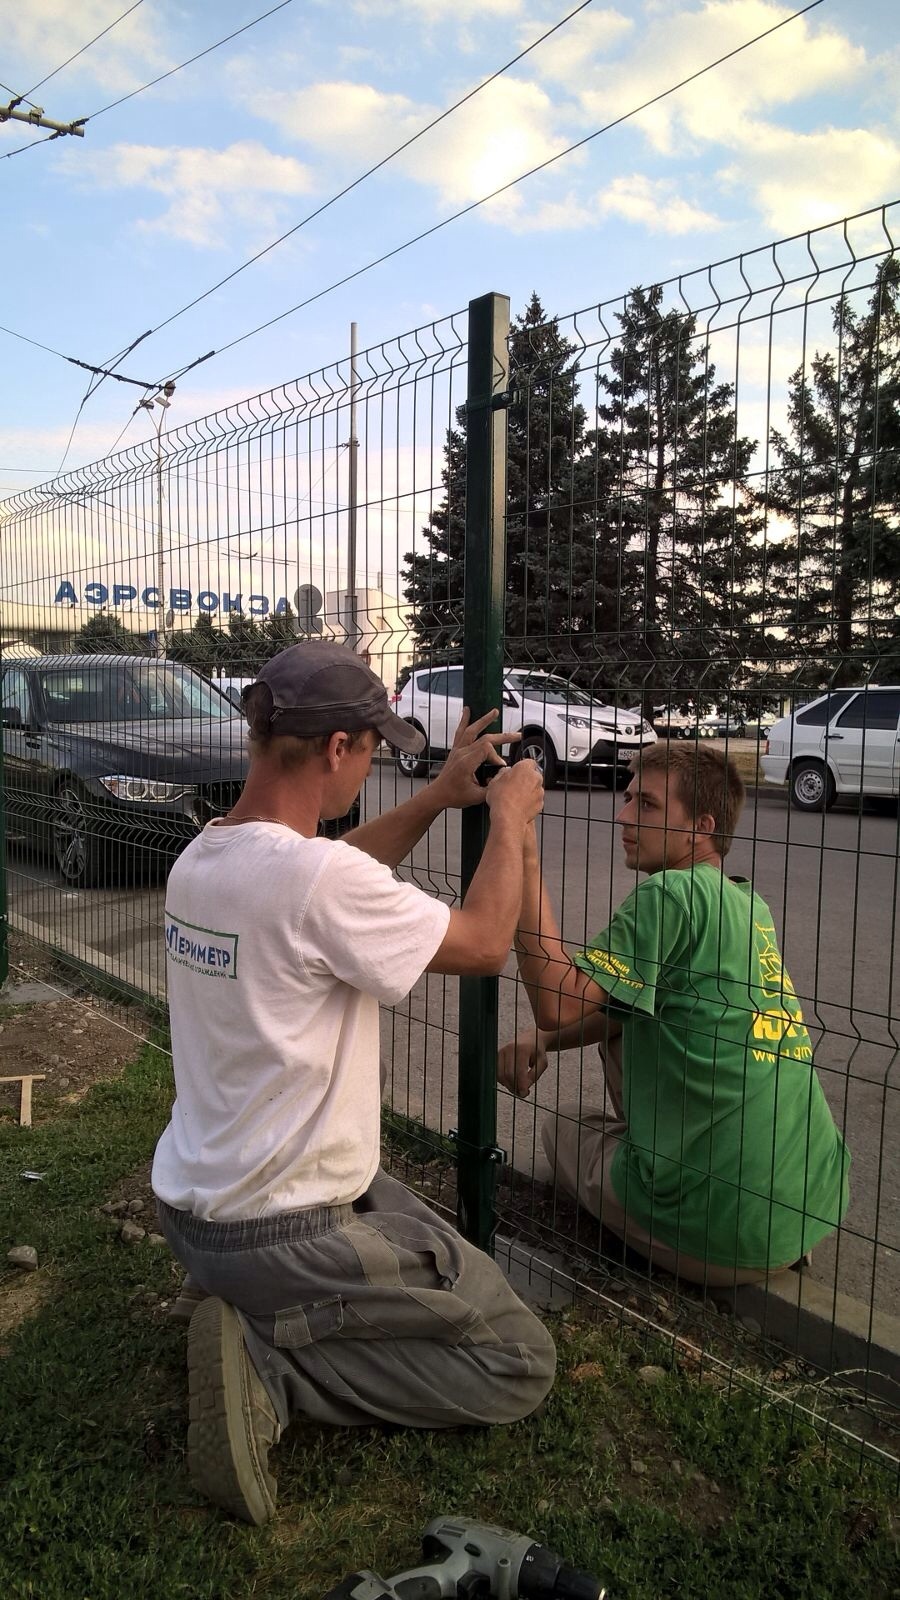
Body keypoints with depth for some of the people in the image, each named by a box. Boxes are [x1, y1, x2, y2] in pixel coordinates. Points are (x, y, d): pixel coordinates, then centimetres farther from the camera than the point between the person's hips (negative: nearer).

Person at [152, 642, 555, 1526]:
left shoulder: (199, 856, -1)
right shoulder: (320, 879, -29)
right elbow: (483, 944, -14)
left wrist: (440, 796, 17)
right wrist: (509, 818, 1)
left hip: (192, 1201, 9)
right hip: (283, 1229, -9)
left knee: (421, 1220, 32)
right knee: (521, 1363, 3)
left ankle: (251, 1316, 12)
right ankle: (268, 1358, -5)